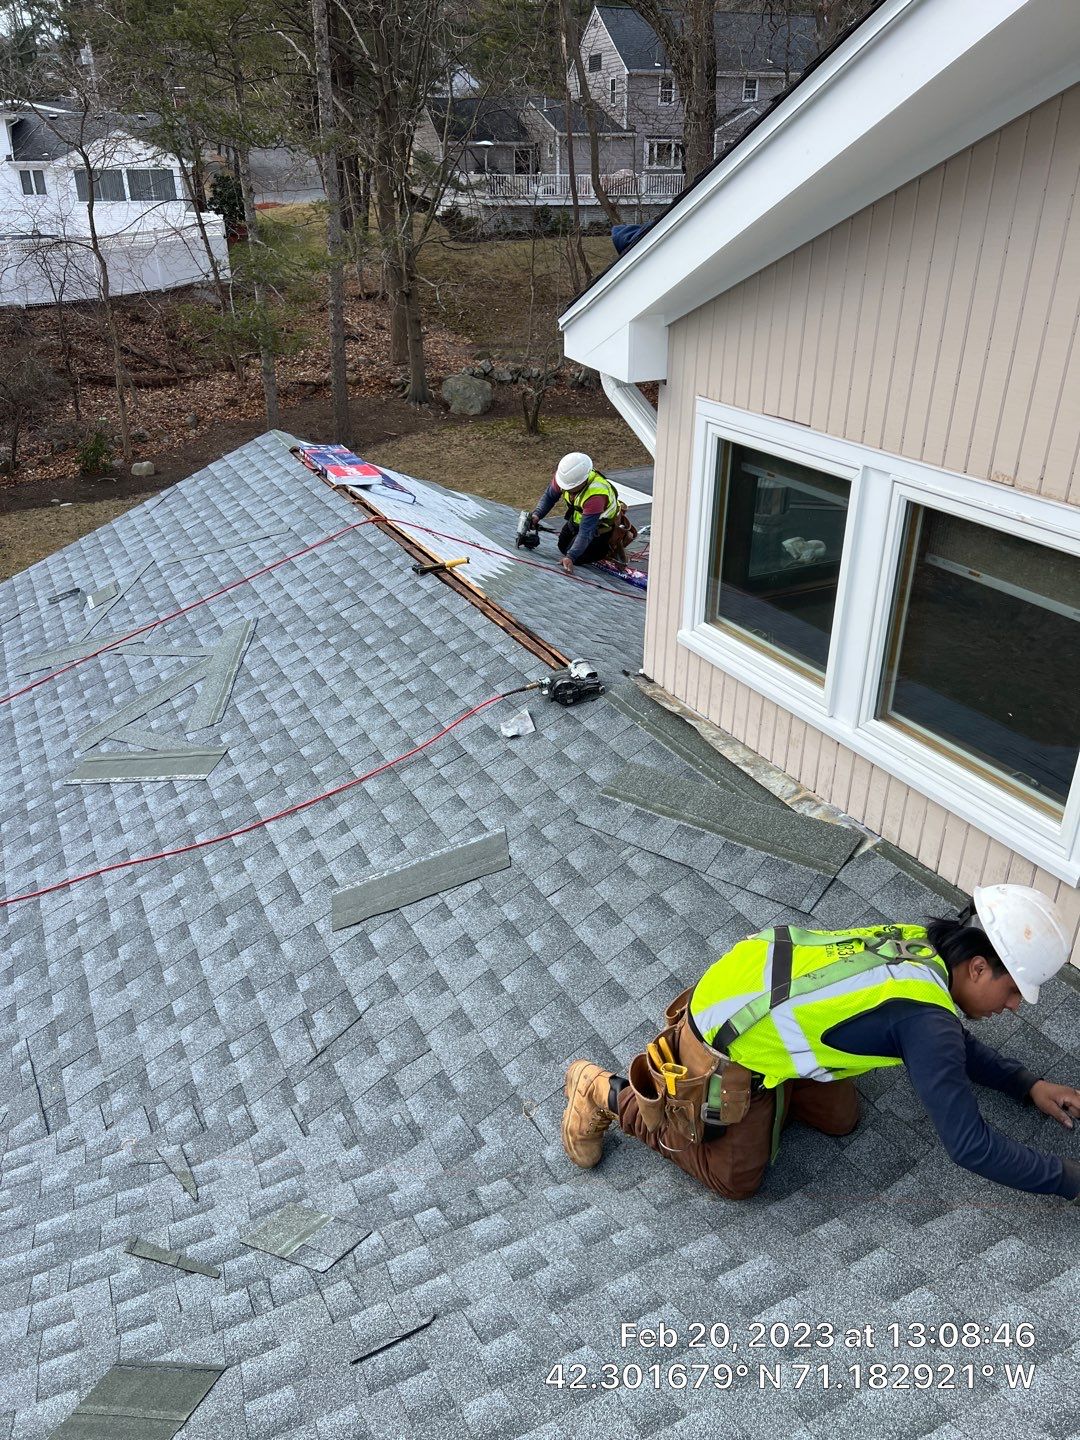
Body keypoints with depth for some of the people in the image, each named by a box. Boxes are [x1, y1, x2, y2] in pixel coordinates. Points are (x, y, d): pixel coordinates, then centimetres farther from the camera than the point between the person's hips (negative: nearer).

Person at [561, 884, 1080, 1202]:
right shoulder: (926, 1017, -25)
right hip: (723, 1051, -8)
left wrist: (1029, 1086, 15)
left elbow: (955, 1044, 19)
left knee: (839, 1117, 16)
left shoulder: (922, 943, 0)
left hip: (745, 993, 8)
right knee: (735, 1178, 11)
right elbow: (969, 1144, -21)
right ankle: (611, 1095, 15)